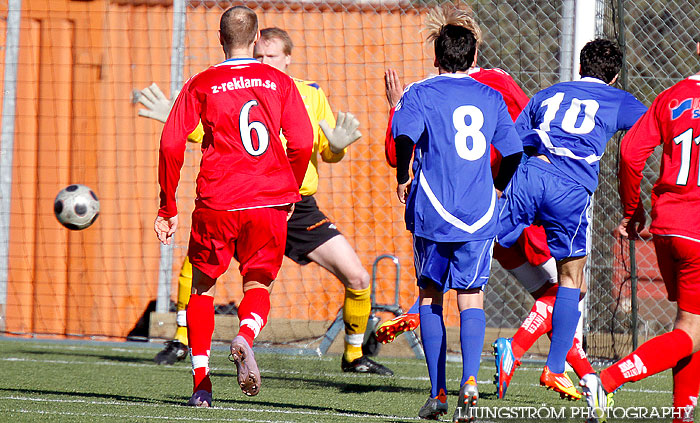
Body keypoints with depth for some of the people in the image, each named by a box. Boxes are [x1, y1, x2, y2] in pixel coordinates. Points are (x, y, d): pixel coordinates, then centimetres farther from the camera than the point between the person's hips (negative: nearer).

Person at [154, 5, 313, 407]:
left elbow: (171, 145, -1)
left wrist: (168, 208, 6)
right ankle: (246, 337, -23)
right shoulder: (280, 83, 7)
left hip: (216, 205, -1)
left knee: (203, 287, 15)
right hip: (270, 203, 1)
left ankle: (201, 384, 5)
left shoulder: (201, 85, 4)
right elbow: (302, 144, 2)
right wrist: (291, 194, 16)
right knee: (258, 285, 11)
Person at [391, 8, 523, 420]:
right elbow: (513, 151, 10)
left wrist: (403, 179, -3)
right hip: (479, 215, 2)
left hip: (432, 213, -2)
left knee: (430, 295, 11)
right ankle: (470, 379, -18)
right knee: (471, 298, 5)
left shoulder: (421, 93, 0)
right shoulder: (491, 97, 10)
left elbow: (405, 135, -18)